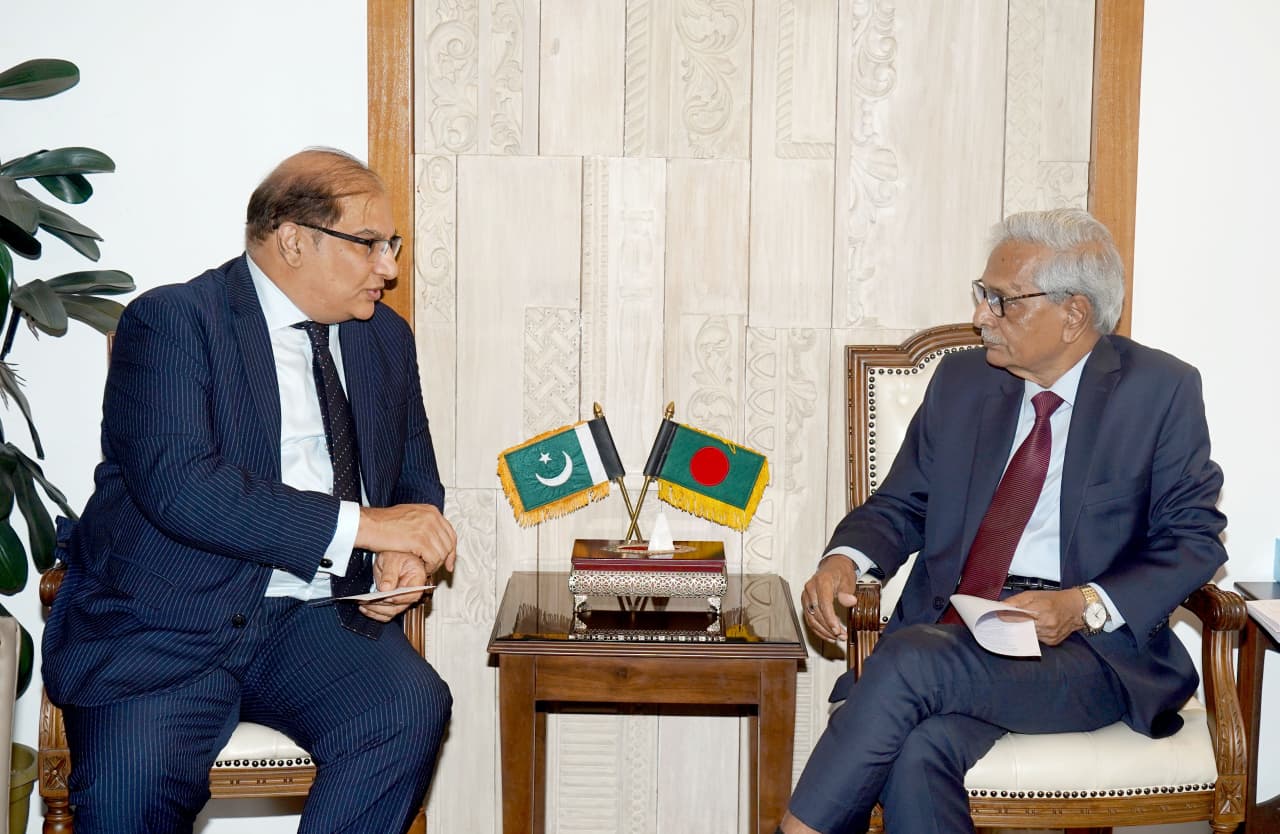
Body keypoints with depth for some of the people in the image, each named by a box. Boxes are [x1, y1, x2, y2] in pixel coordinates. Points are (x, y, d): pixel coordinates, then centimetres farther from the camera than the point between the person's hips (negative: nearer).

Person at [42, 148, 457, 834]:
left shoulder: (385, 337, 15)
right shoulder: (169, 321, -5)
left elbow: (416, 486, 24)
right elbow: (177, 486, -20)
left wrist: (403, 556, -1)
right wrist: (359, 524, -21)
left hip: (317, 621, 5)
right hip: (163, 623, -4)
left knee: (412, 709, -26)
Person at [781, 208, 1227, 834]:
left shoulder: (1161, 390, 3)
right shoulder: (961, 380, 16)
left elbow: (1193, 538, 1)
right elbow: (901, 506, 18)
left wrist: (1084, 606, -15)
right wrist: (846, 559, -5)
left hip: (1089, 647, -3)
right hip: (950, 630, 3)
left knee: (911, 662, -31)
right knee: (919, 755, -32)